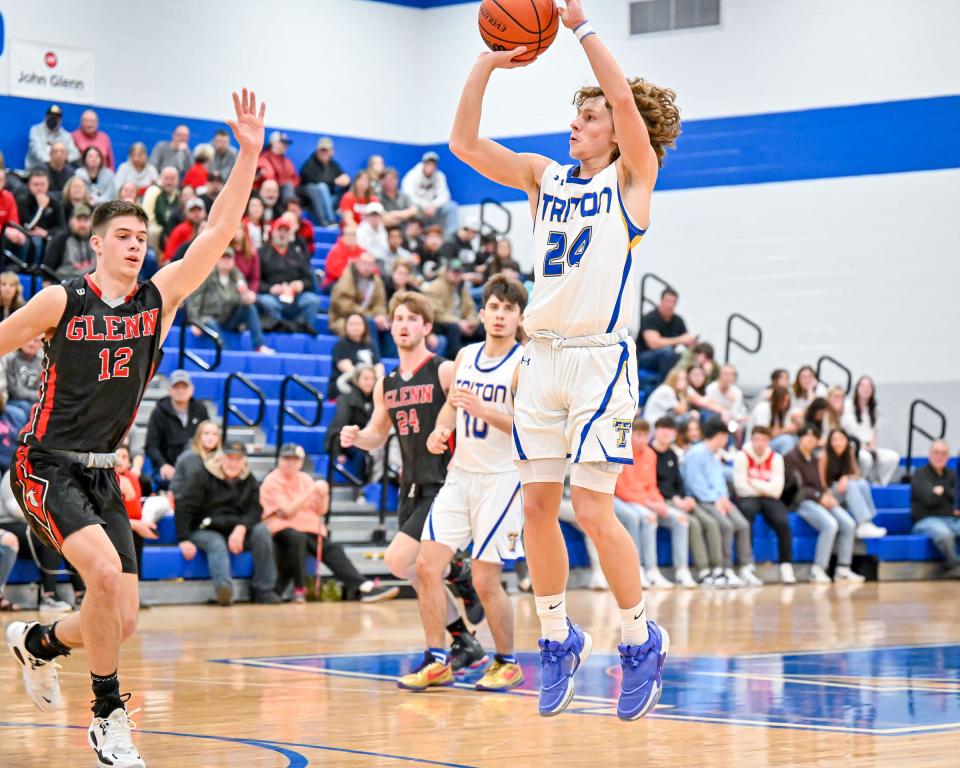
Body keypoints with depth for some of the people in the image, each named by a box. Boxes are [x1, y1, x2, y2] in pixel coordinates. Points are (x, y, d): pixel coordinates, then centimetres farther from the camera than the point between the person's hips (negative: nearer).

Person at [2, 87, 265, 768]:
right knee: (106, 570, -28)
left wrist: (248, 155, -14)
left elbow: (220, 232, -6)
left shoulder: (159, 298, 2)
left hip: (102, 475, 5)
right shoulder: (61, 302, -8)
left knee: (122, 620, 1)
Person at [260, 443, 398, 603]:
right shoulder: (272, 481, -1)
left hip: (311, 529, 6)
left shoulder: (305, 479, 17)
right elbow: (287, 511, -15)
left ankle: (364, 587, -29)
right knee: (297, 537, -38)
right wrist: (312, 491, -17)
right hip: (282, 528, -6)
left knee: (331, 548, -17)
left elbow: (321, 511, 14)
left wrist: (323, 494, -7)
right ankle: (299, 589, -27)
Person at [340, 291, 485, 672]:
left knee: (398, 560, -20)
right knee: (419, 574, 9)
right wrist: (356, 437, 0)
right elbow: (377, 436, 21)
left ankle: (458, 572, 5)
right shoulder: (386, 384, 12)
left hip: (444, 485, -7)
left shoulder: (445, 372, -8)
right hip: (412, 488, 7)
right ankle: (465, 645, 22)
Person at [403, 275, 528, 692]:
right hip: (460, 474, 6)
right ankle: (437, 661, 6)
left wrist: (482, 409, -30)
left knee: (485, 580, -5)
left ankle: (507, 663, 14)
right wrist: (440, 430, 3)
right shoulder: (466, 356, 9)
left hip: (501, 479, -6)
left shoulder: (524, 365, -11)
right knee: (427, 565, -2)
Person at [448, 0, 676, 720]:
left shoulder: (631, 178, 0)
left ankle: (641, 639, 8)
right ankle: (558, 637, 19)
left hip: (600, 357, -6)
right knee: (538, 505, 5)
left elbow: (626, 100, -17)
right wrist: (487, 63, 0)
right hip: (543, 356, 6)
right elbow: (464, 141, 9)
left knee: (593, 510, -9)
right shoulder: (545, 177, 15)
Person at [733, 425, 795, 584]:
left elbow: (776, 490, -7)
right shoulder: (742, 456, -3)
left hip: (769, 499, 3)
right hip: (748, 499, -2)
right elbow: (742, 488, -11)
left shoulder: (776, 458, 4)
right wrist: (766, 489, -2)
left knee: (783, 523, -27)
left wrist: (753, 482, -9)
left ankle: (786, 566, -19)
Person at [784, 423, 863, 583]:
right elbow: (797, 487, -9)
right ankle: (817, 570, -27)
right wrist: (820, 497, -16)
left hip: (820, 500, 8)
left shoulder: (813, 459, 23)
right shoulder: (791, 458, -2)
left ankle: (843, 569, -14)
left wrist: (827, 494, -1)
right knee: (830, 524, -32)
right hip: (802, 502, -8)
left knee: (849, 524, -15)